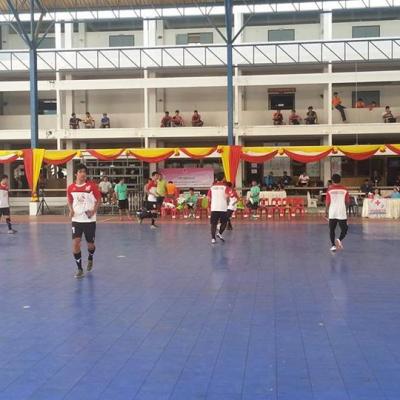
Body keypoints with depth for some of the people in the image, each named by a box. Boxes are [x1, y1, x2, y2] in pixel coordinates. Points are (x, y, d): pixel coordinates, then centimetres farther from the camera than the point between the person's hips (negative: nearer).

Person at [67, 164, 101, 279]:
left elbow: (98, 200, 0)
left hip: (89, 220, -1)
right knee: (75, 243, -11)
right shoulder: (71, 187, -1)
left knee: (90, 244, 9)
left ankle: (90, 259, 44)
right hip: (76, 220, 1)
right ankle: (79, 269, 2)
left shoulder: (92, 186, -9)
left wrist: (93, 211, -16)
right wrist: (71, 210, -4)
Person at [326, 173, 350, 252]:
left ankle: (333, 245, 6)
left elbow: (328, 202, -3)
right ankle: (339, 240, -15)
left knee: (332, 230, 10)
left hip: (332, 213, 0)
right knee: (344, 229, 9)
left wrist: (327, 210, 12)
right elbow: (348, 202, 3)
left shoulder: (330, 189, -2)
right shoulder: (344, 189, 0)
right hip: (342, 213, 0)